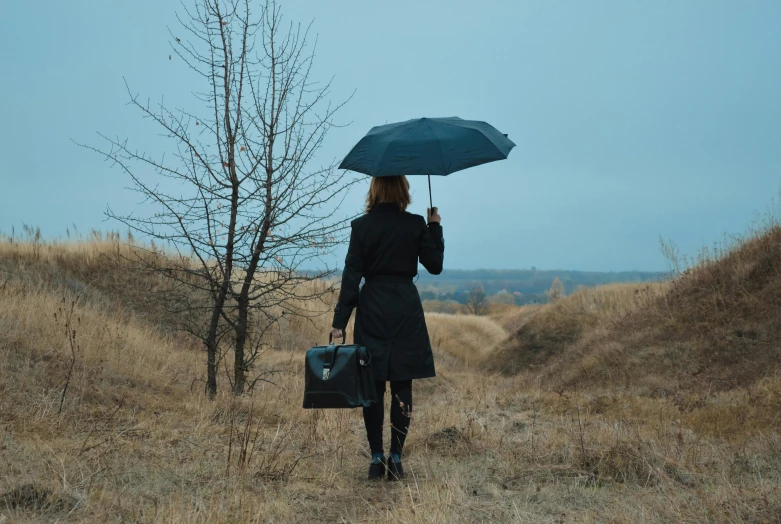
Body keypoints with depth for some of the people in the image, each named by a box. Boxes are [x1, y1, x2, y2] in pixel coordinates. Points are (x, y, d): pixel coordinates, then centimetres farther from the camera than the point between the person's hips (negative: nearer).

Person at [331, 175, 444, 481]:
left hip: (371, 312, 0)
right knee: (401, 387, 5)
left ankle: (376, 458, 7)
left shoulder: (361, 226, -2)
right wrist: (435, 227, 15)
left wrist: (340, 321, -4)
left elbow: (351, 275, -5)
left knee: (373, 387, 6)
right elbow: (435, 266, 5)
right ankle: (396, 459, 5)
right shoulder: (416, 225, -3)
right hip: (406, 310, 0)